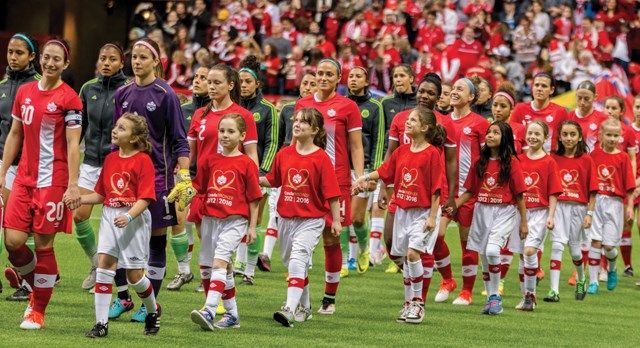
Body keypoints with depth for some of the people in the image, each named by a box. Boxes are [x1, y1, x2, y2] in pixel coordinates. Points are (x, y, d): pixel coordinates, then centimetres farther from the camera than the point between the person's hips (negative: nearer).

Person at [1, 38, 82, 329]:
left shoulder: (69, 99, -6)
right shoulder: (24, 92, 10)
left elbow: (73, 145, -10)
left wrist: (73, 185, -15)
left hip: (53, 181, -5)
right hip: (23, 179, 5)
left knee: (43, 245, -1)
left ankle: (38, 312, 11)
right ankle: (36, 289, 23)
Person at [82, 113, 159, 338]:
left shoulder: (143, 160, -9)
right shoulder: (110, 159, 10)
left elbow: (145, 197, -15)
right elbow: (100, 195, 14)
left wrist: (129, 216, -29)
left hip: (135, 218, -5)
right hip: (110, 216, 5)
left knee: (134, 274, 2)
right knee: (104, 264, -8)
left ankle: (153, 311, 31)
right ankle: (101, 323, -7)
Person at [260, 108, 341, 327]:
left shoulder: (321, 158, -10)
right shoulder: (284, 155, 5)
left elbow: (331, 192, -10)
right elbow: (273, 181, 15)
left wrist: (336, 220, -11)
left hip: (311, 220, -6)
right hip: (286, 217, 6)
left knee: (298, 261, -20)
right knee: (291, 262, 17)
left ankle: (290, 309, -27)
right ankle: (304, 308, 35)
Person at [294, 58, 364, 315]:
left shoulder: (347, 107, 0)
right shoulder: (302, 104, 11)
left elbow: (356, 148, 0)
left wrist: (360, 178, -10)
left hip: (336, 180, -3)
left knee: (331, 239, 1)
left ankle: (330, 299, 11)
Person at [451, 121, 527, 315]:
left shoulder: (511, 162, -4)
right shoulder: (480, 162, 8)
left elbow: (519, 194, -3)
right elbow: (470, 191, 12)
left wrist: (523, 222, -2)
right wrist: (454, 205, -3)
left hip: (504, 212, -5)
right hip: (482, 211, 5)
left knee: (492, 251, -22)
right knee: (484, 256, 8)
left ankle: (495, 297, -8)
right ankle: (492, 299, 20)